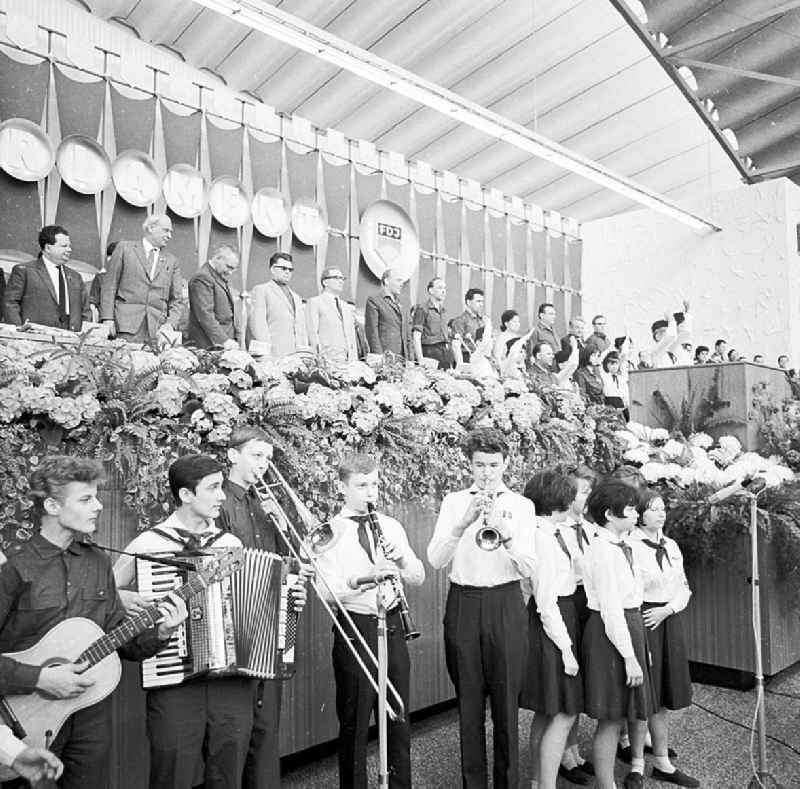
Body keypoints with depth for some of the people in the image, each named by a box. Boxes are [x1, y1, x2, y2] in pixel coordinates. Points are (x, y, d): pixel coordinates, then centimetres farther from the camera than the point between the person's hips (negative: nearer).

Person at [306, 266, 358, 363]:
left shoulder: (347, 307, 22)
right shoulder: (314, 302, 4)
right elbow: (312, 334, -5)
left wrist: (355, 362, 7)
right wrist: (320, 360, -13)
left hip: (347, 361, 5)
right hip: (326, 361, -5)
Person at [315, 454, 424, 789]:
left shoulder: (390, 526, 8)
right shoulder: (331, 532, -5)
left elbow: (418, 577, 9)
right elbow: (327, 592, -14)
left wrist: (402, 560, -11)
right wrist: (360, 578, -29)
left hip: (392, 624, 4)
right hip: (355, 629, -4)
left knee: (398, 717, 13)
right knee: (354, 723, 7)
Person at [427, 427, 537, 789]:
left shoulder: (521, 505, 4)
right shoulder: (453, 502, 5)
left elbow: (529, 567, -5)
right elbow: (435, 560, -6)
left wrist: (505, 534, -22)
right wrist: (463, 523, -21)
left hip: (506, 606, 0)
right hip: (463, 605, 1)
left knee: (506, 702, 4)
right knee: (468, 702, 8)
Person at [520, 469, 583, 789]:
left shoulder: (552, 532, 8)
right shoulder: (543, 537, -21)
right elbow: (546, 602, -21)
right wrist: (565, 648, -17)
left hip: (558, 617, 10)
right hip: (552, 625, -10)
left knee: (546, 712, 18)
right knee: (563, 714, -2)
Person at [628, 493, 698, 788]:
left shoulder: (671, 546, 10)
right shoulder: (629, 545, -13)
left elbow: (684, 587, 12)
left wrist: (666, 610, -6)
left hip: (669, 621, 7)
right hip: (640, 623, -7)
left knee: (662, 698, 16)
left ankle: (662, 763, 32)